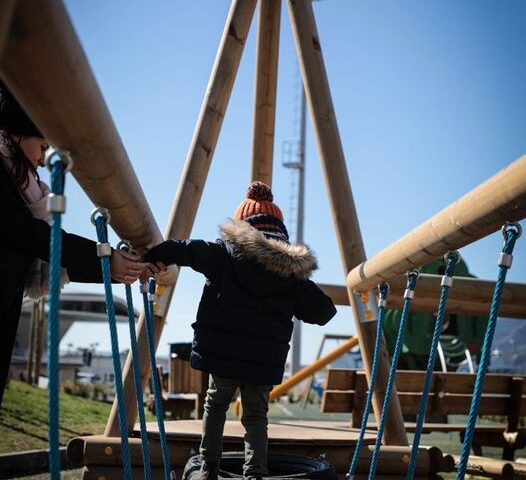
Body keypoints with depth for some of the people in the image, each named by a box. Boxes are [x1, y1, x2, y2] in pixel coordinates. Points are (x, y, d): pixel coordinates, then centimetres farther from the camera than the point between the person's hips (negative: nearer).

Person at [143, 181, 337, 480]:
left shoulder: (225, 254, 0)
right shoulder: (293, 271, 4)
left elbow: (182, 250, -8)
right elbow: (323, 312, 3)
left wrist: (147, 256, 3)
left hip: (222, 351, 0)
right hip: (266, 361, 0)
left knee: (216, 403, 21)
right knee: (256, 415, 11)